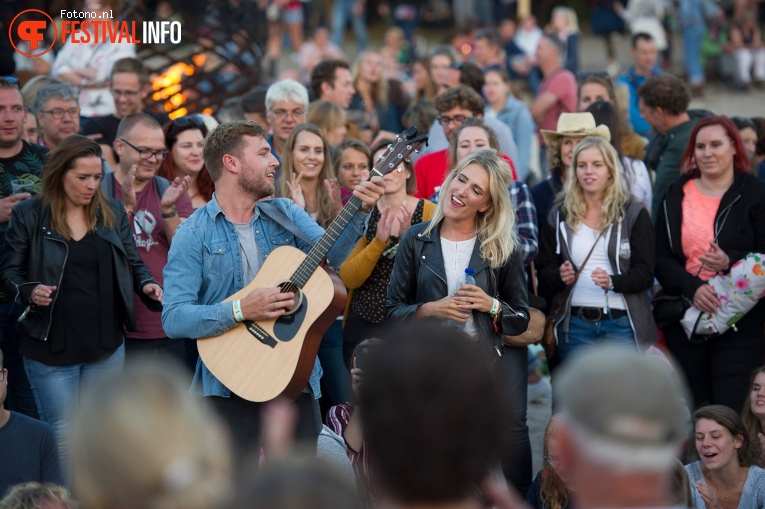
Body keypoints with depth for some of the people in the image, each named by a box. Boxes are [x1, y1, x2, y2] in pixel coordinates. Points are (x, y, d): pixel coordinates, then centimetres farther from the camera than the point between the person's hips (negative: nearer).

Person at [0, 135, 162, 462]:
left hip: (106, 346, 3)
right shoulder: (29, 215, -3)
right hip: (51, 347, -3)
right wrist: (30, 291, -20)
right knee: (62, 441, -1)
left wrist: (146, 284, -8)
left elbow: (133, 264, 13)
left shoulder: (112, 212, 6)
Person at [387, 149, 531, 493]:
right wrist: (429, 310, -14)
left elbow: (521, 320, 6)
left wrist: (492, 306, -13)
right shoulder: (416, 241, 2)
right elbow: (393, 311, 4)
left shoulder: (503, 248, 1)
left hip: (486, 361, -1)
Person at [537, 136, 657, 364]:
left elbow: (645, 274, -3)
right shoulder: (559, 217, 10)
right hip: (574, 325, 2)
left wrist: (612, 281, -22)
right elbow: (544, 272, 11)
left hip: (621, 324, -2)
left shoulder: (633, 213, 2)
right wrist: (560, 276, -12)